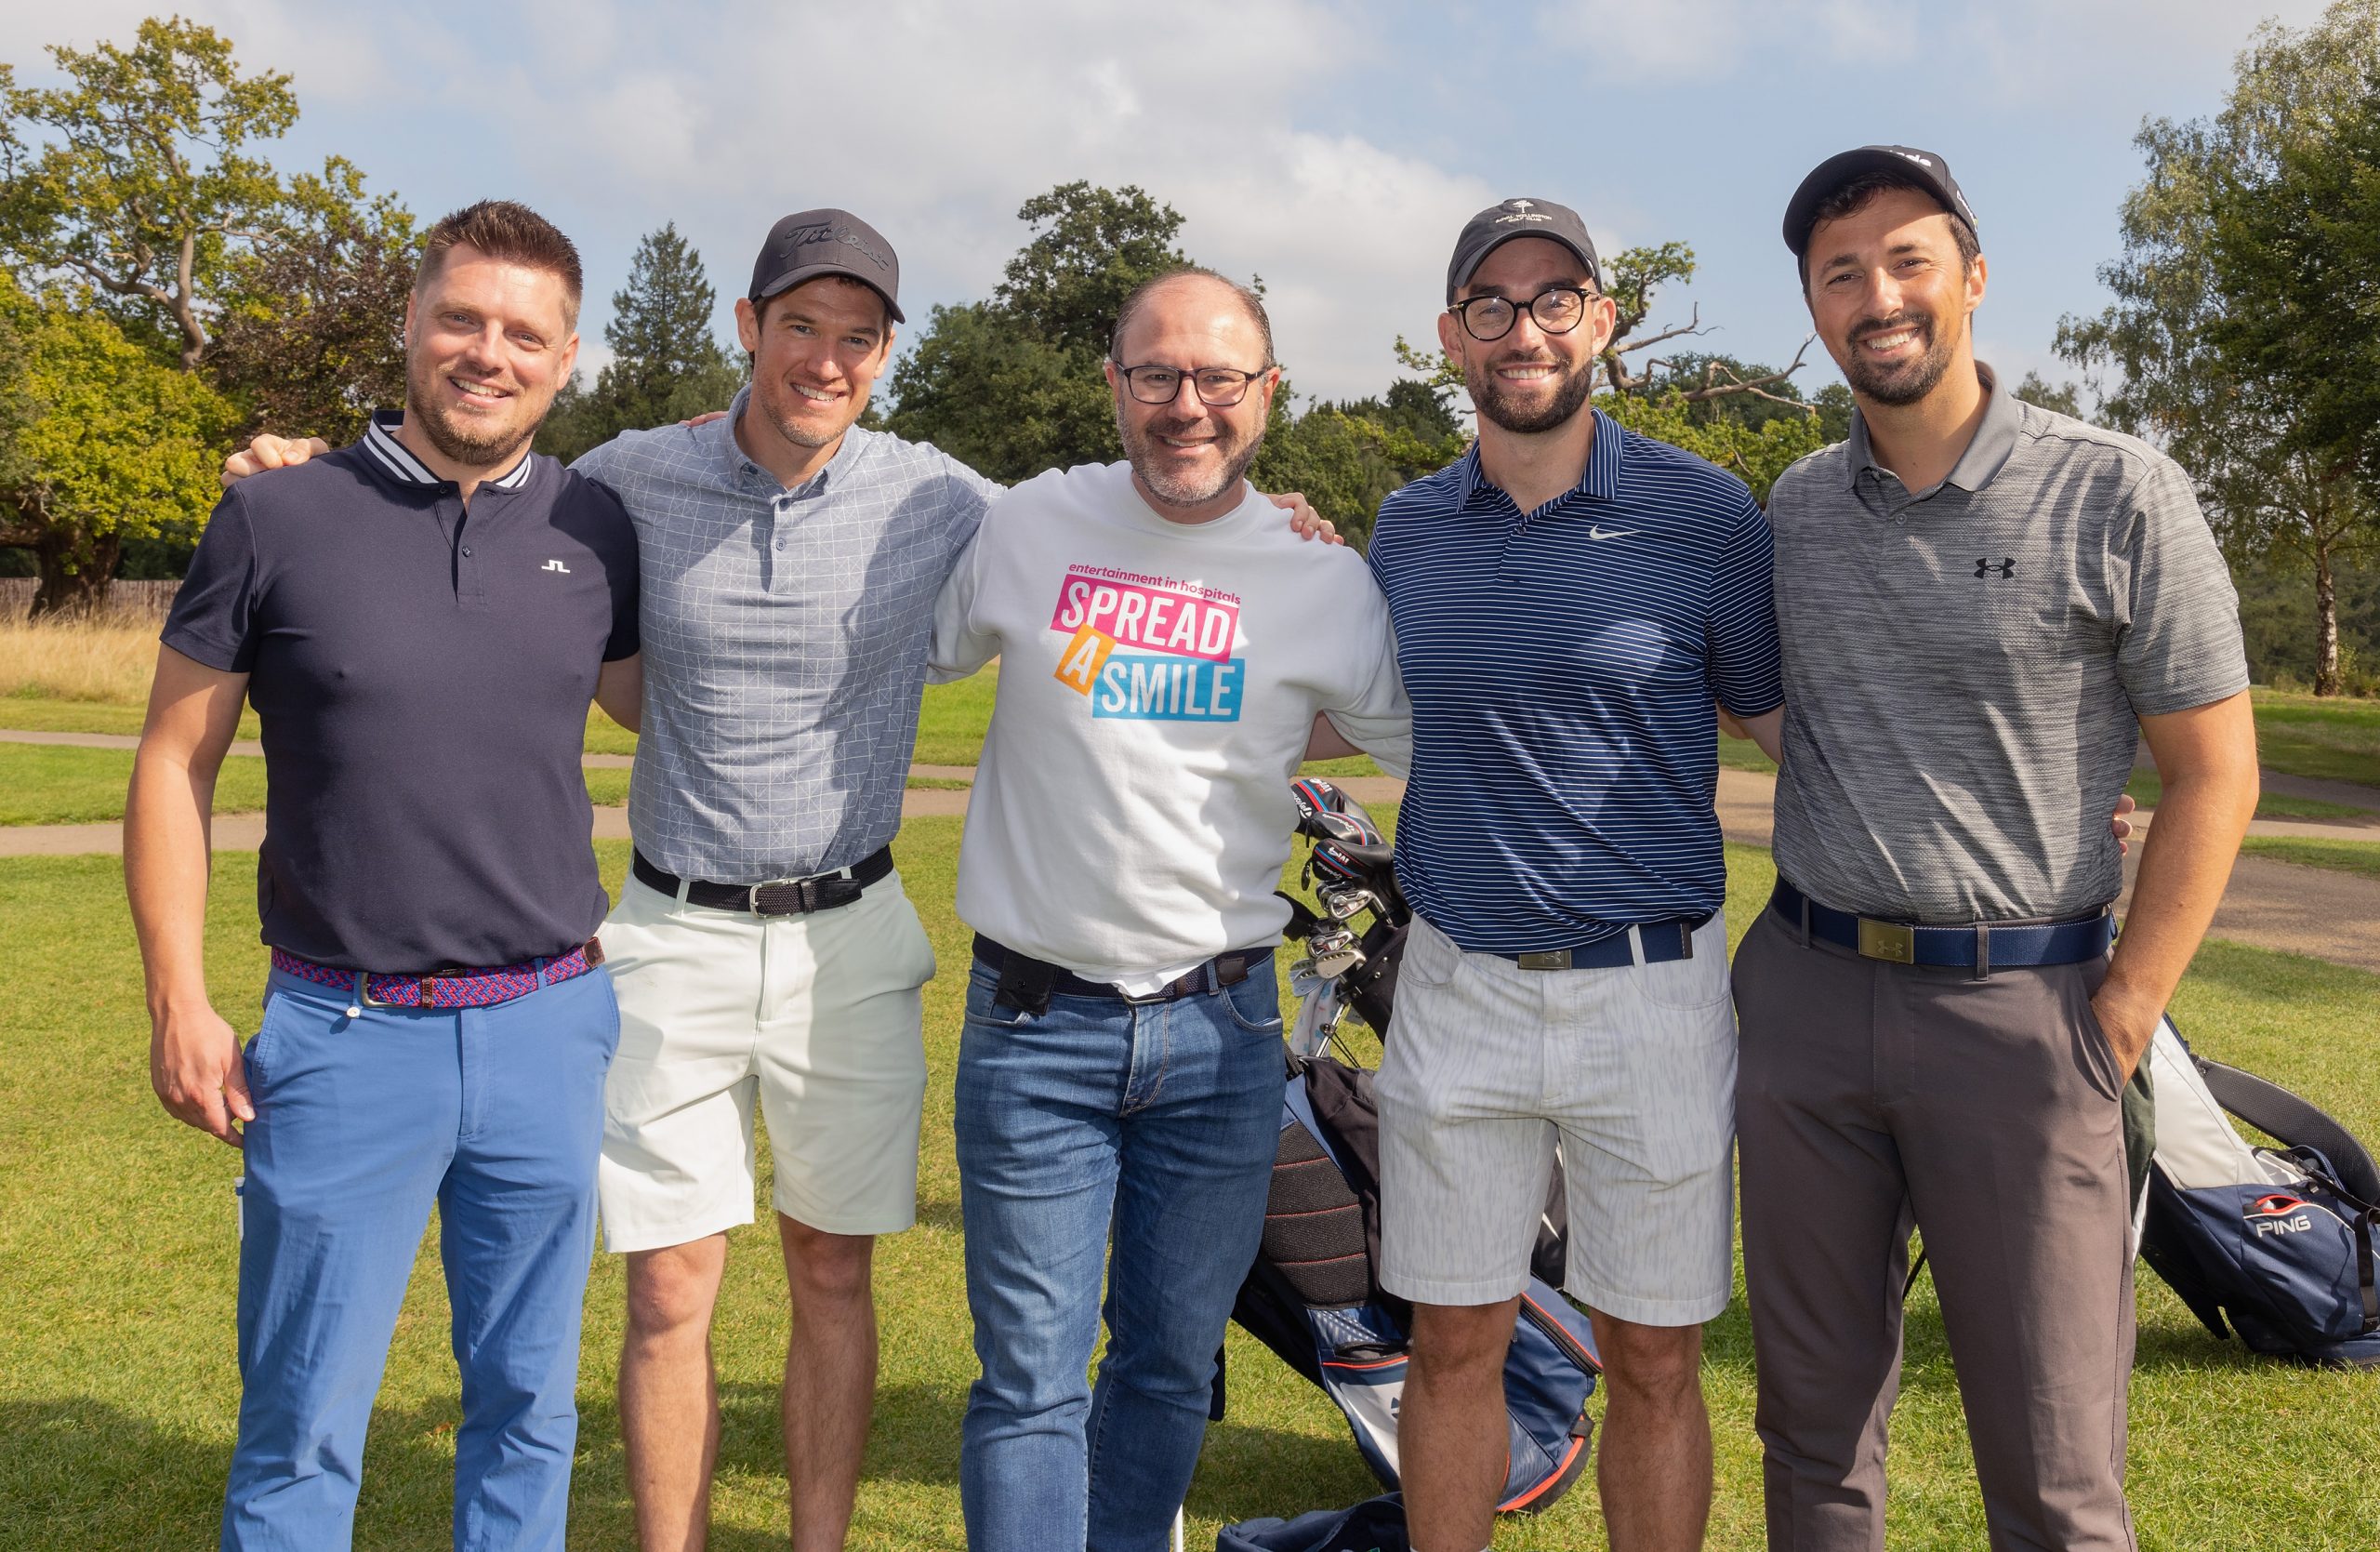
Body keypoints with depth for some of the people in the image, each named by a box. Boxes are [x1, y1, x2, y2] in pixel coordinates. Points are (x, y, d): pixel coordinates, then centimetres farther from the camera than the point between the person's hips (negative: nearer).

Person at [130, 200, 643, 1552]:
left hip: (549, 1027, 2)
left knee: (529, 1407, 15)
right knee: (304, 1426, 8)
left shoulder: (595, 531, 4)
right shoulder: (280, 517, -2)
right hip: (345, 1036, -2)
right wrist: (180, 1003, -3)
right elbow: (176, 762, 3)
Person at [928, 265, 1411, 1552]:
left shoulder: (1325, 580, 0)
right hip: (1034, 1021, -1)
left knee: (1172, 1369, 16)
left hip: (1221, 1024, 1)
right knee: (1031, 1384, 2)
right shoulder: (1024, 527, 0)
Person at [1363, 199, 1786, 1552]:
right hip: (1456, 989, 3)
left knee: (1655, 1360, 9)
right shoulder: (1408, 528, 7)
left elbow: (1788, 722, 5)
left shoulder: (1705, 512, -3)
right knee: (1454, 1347, 12)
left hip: (1654, 995, -2)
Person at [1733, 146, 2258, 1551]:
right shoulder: (1793, 507, 8)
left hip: (2017, 1009, -4)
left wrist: (2119, 1020, -9)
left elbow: (2215, 778, -4)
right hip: (1803, 996, 4)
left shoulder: (2118, 497, -5)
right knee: (1815, 1420, 15)